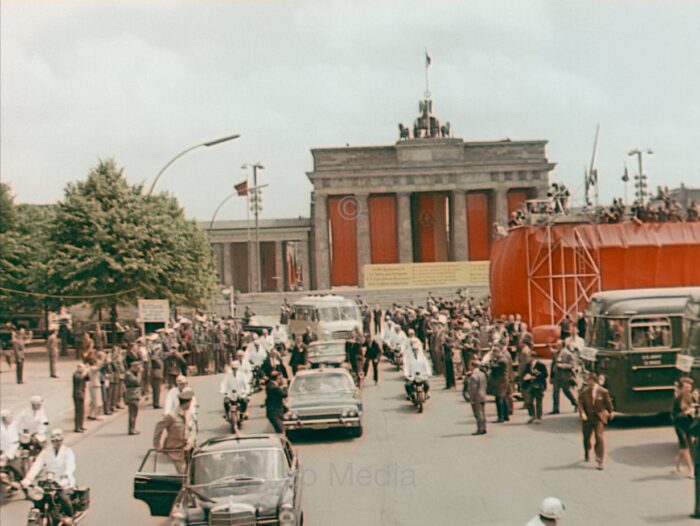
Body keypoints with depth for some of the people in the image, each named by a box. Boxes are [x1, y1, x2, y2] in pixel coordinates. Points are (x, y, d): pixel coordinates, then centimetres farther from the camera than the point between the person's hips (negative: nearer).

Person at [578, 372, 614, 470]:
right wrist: (582, 413, -20)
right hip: (587, 417, 2)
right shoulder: (584, 391, -4)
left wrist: (610, 413, 16)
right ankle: (587, 455, 42)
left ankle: (600, 461, -5)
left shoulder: (603, 391, -7)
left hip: (599, 417, -2)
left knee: (600, 438, -10)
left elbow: (608, 402, 6)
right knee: (587, 437, 16)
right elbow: (580, 403, -6)